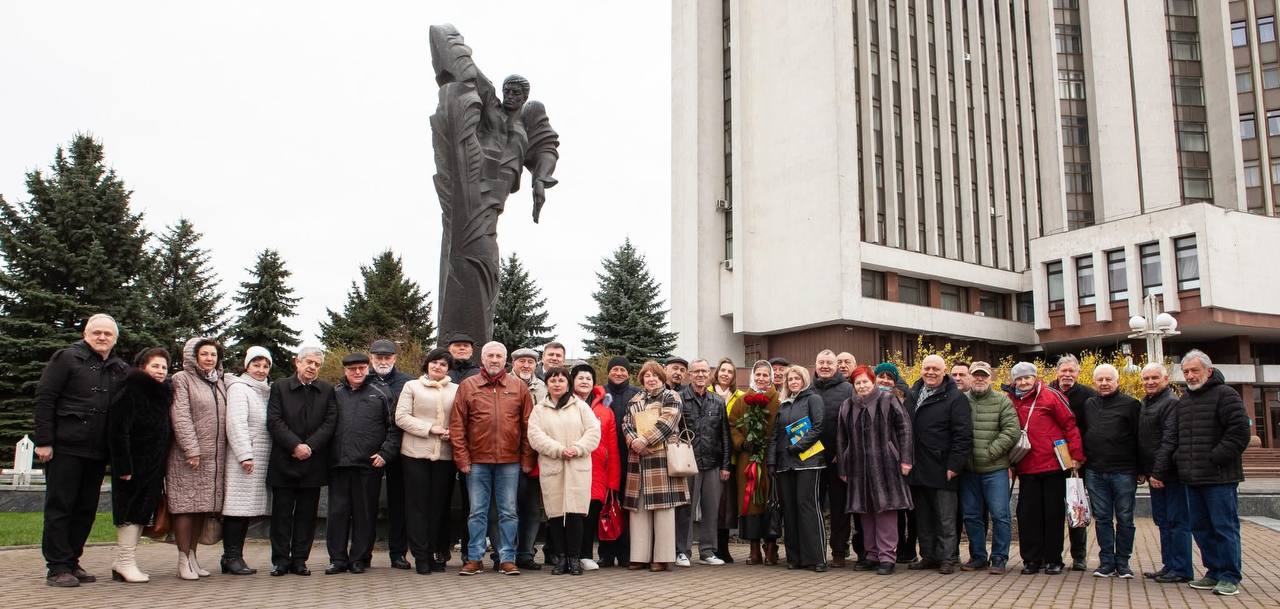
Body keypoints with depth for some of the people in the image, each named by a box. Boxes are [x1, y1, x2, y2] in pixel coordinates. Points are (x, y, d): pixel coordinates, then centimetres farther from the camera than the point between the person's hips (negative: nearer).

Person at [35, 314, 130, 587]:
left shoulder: (121, 370, 12)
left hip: (98, 452, 5)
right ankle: (57, 567, 5)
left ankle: (71, 562, 18)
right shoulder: (67, 358, -1)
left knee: (86, 509, 8)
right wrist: (43, 441, -11)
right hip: (65, 447, -5)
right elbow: (44, 398, -5)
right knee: (59, 507, 1)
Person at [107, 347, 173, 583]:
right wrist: (123, 467, -22)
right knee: (131, 511, -4)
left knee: (143, 512, 10)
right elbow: (118, 431, -17)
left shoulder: (163, 395, 14)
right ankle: (125, 562, 2)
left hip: (154, 466, 8)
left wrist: (162, 465, 12)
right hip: (134, 464, -8)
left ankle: (123, 562, 17)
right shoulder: (130, 393, -11)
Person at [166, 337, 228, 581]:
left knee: (204, 506, 7)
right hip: (187, 455, -6)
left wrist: (224, 451, 9)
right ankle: (183, 560, 0)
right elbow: (180, 416, -10)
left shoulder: (220, 383, 17)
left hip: (215, 456, 6)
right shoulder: (182, 379, -1)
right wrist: (192, 449, -16)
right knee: (185, 506, -5)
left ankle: (193, 556, 14)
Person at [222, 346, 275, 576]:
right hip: (243, 459, -7)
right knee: (238, 507, -7)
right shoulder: (239, 388, -3)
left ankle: (232, 557, 12)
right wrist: (245, 454, -19)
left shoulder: (266, 391, 20)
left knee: (248, 509, 7)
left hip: (261, 460, 7)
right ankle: (232, 557, -3)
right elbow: (236, 423, -12)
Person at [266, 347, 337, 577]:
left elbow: (330, 422, 1)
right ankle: (280, 560, 11)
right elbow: (274, 421, -4)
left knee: (307, 514, 5)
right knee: (282, 513, 3)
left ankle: (299, 559, 12)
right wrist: (295, 445, -14)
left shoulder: (327, 391, 9)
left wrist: (310, 446, -11)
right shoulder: (280, 387, 5)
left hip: (313, 461, 2)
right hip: (284, 461, -1)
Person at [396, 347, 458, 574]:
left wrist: (452, 433, -9)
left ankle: (439, 552, 14)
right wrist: (430, 428, -11)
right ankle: (421, 555, 6)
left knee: (440, 504, 4)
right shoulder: (412, 386, 7)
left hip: (445, 455, 1)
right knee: (418, 504, 1)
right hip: (416, 454, -1)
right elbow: (401, 417, -2)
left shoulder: (456, 390, 11)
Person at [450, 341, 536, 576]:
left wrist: (527, 459, 0)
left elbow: (528, 425, 5)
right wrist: (462, 458, -4)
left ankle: (507, 559, 13)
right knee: (477, 512, 7)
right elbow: (456, 425, 2)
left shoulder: (519, 387, 6)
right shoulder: (467, 386, 4)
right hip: (477, 461, 0)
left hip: (510, 461, 0)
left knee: (508, 512, 6)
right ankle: (474, 559, 15)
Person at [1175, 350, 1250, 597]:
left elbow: (1240, 431, -14)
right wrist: (1179, 458, 10)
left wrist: (1216, 458, -17)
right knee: (1200, 527, 11)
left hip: (1219, 477, -8)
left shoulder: (1225, 394, -6)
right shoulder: (1183, 401, 17)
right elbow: (1179, 436, 26)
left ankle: (1230, 577, 5)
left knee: (1225, 527, -3)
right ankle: (1214, 572, 21)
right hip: (1192, 478, 8)